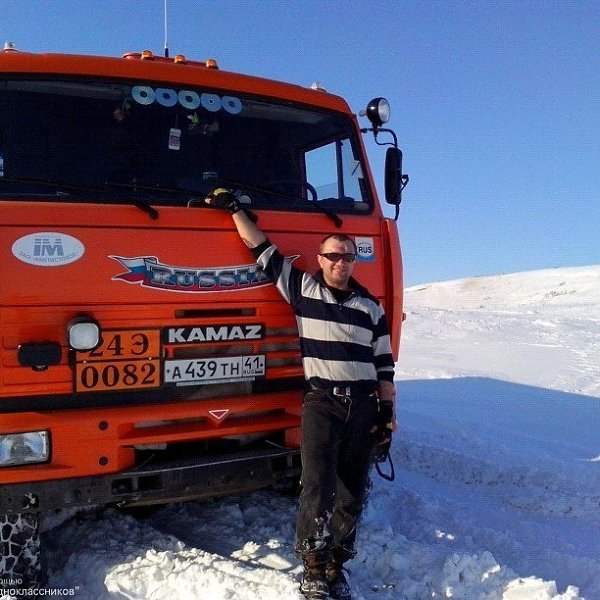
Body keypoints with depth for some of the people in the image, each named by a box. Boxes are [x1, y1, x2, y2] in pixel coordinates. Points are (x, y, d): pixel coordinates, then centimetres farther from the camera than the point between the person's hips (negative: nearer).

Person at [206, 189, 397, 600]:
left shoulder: (371, 307, 10)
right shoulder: (302, 288, 4)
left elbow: (384, 365, 11)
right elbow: (263, 249, 5)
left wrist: (388, 411, 6)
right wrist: (234, 209, 5)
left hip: (363, 404, 3)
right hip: (321, 401, -3)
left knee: (353, 491, 6)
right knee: (318, 485, -12)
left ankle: (336, 564, 18)